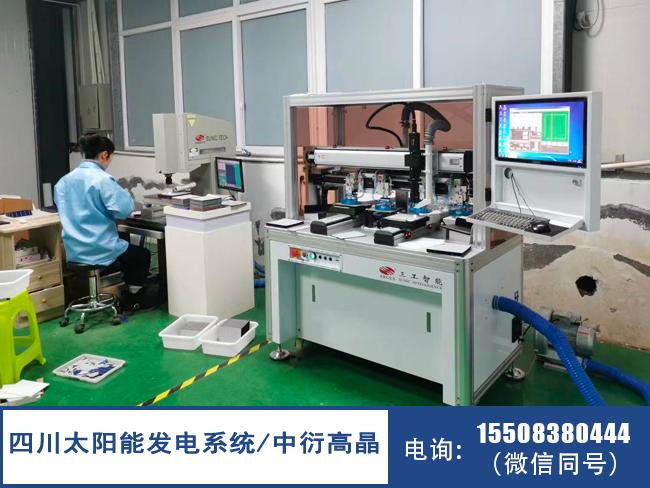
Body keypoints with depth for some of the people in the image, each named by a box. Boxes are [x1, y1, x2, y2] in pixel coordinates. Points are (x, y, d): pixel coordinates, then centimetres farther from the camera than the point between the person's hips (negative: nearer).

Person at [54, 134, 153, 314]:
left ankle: (130, 295, 39)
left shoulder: (65, 180, 6)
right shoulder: (102, 179, -18)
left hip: (74, 250, 8)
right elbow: (125, 208, -23)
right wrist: (121, 192, -2)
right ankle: (132, 301, 24)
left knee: (128, 249, 32)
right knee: (143, 255, 18)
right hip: (99, 249, -8)